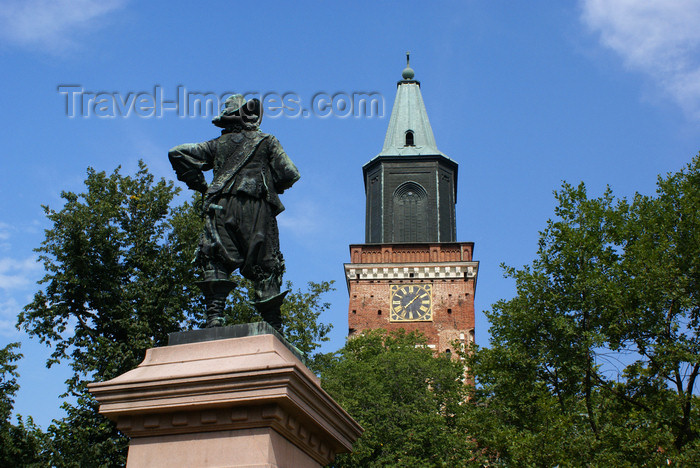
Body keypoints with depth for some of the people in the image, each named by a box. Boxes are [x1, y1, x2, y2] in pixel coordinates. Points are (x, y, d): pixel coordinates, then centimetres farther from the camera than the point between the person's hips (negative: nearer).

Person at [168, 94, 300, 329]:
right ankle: (274, 326, -6)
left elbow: (177, 153, 15)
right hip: (257, 208, -1)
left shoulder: (218, 144, 21)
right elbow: (290, 174, 6)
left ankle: (214, 314, -20)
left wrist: (199, 184, 18)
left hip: (222, 206, 1)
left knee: (216, 262, -3)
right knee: (264, 266, -1)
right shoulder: (267, 141, 16)